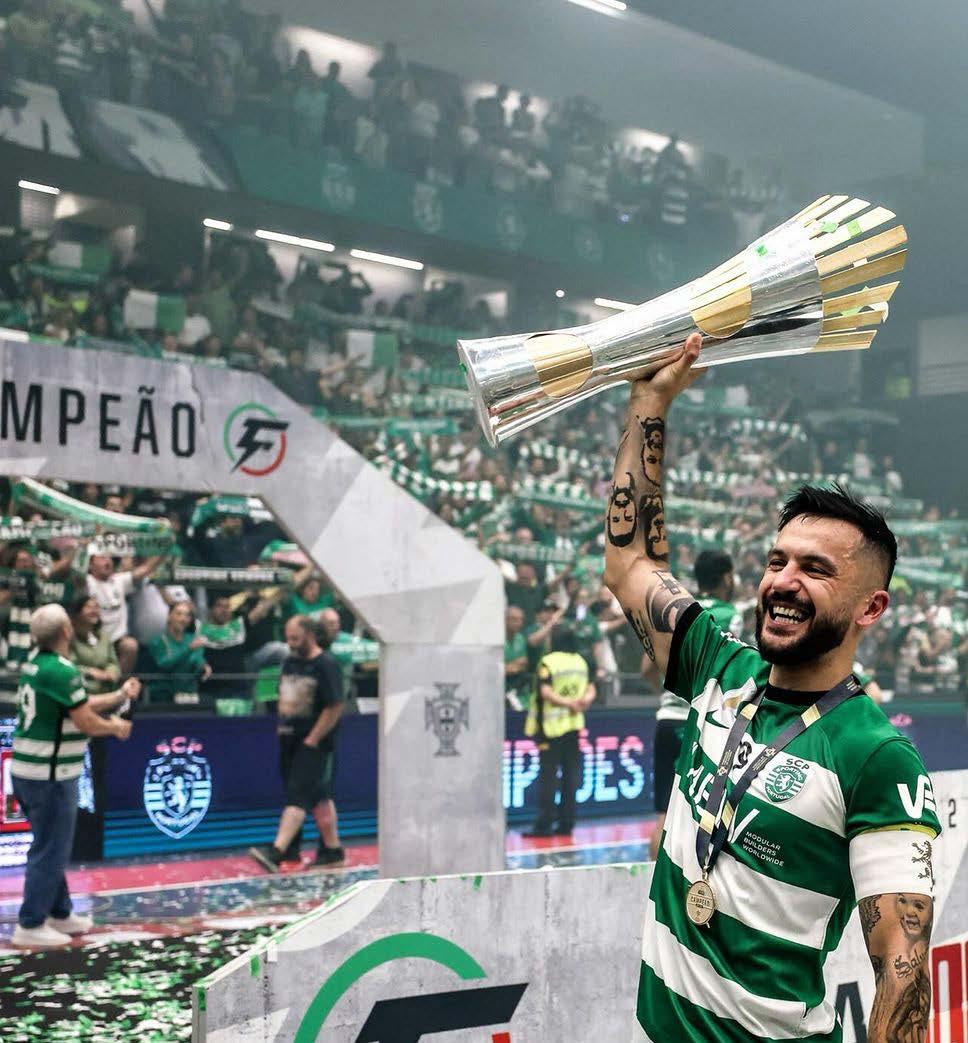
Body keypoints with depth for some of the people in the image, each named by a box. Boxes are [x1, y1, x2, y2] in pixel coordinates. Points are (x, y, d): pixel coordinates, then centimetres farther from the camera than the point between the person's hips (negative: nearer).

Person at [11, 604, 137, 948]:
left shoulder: (36, 662, 7)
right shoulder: (60, 670, -21)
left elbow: (80, 704, 15)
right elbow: (87, 722, -16)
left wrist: (120, 695, 18)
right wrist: (117, 727, 2)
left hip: (27, 769, 9)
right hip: (50, 775, -9)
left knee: (51, 846, 20)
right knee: (50, 851, 0)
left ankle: (60, 913, 30)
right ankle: (30, 926, 6)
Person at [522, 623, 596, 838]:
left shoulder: (548, 662, -10)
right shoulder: (581, 662, 9)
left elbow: (546, 692, -19)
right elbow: (590, 689, 7)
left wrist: (567, 703, -17)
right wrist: (585, 700, -11)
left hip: (552, 725, -5)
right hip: (574, 724, 6)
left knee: (548, 775, -3)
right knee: (570, 775, 8)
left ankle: (544, 824, -4)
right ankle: (566, 823, 10)